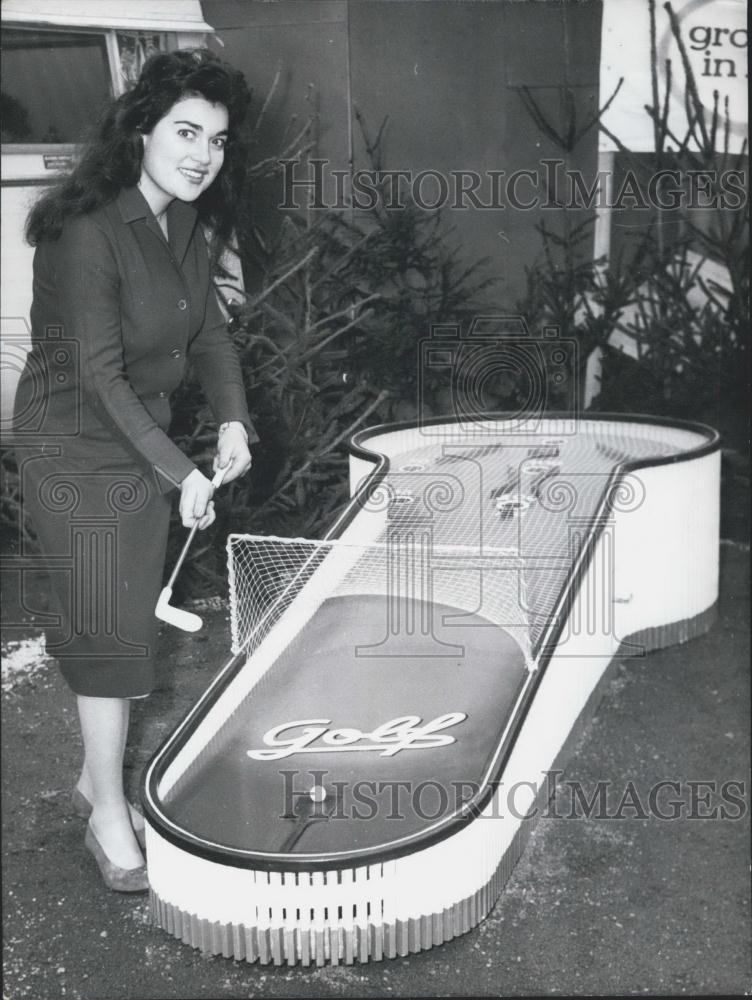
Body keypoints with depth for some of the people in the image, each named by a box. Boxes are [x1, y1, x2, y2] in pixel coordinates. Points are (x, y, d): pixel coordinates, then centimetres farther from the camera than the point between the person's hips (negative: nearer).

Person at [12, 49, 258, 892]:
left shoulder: (187, 223, 0)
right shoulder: (90, 232, -24)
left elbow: (208, 329, 8)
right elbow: (98, 374, -23)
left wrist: (232, 419, -7)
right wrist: (179, 471, -22)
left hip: (144, 435, 7)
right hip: (75, 447, -7)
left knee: (127, 617, 13)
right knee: (110, 626, -2)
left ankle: (97, 776, 31)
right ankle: (107, 813, 14)